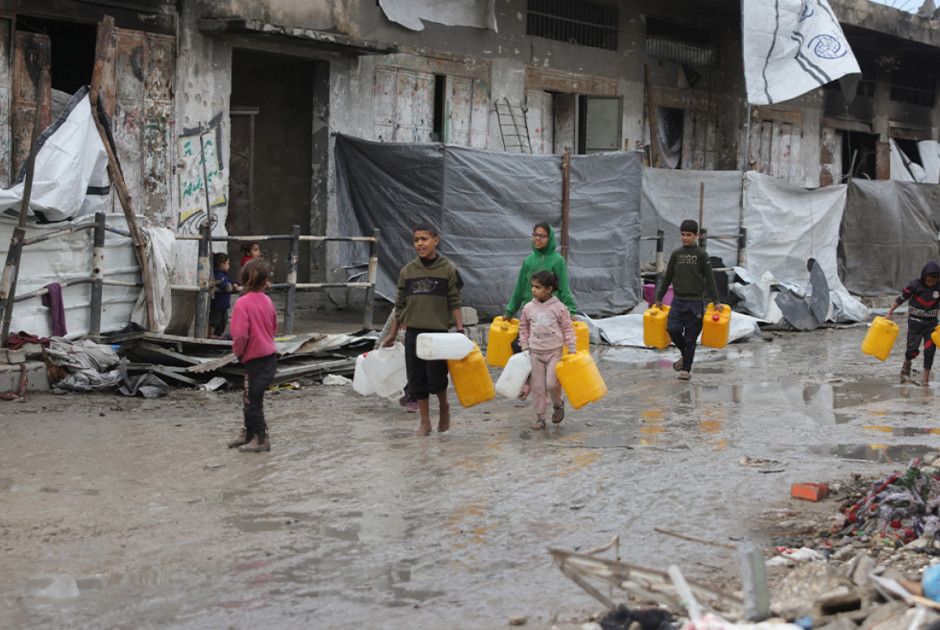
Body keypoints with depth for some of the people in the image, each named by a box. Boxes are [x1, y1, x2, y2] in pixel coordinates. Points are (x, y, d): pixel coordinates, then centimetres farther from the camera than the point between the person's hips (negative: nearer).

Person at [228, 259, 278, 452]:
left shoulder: (243, 303, -16)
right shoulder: (268, 301, 5)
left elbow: (240, 334, -24)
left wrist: (239, 351, -5)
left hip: (256, 357, -7)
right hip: (270, 355, 8)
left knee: (253, 400, 2)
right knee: (251, 397, 20)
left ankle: (261, 438, 7)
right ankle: (249, 433, 32)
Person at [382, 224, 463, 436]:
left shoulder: (448, 269, -1)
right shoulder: (407, 271, 6)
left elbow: (454, 303, -1)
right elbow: (400, 305, 11)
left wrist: (460, 330, -9)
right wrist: (392, 335, 12)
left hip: (438, 331, -3)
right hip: (413, 331, 3)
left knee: (436, 378, -7)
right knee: (417, 379, 5)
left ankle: (444, 407, 22)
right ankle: (425, 422, 16)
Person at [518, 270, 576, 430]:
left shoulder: (558, 307, -6)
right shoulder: (528, 308, 3)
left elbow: (567, 328, 0)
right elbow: (524, 328, 15)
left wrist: (571, 349, -4)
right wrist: (525, 347, 9)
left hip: (555, 352, -3)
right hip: (536, 353, 3)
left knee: (552, 384, -10)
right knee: (537, 386, 2)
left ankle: (558, 405, 21)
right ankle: (540, 417, 12)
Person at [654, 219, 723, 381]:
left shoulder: (701, 254, -1)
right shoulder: (676, 254, 9)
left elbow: (709, 279, 0)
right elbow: (668, 278, 16)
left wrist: (715, 301, -4)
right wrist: (659, 298, 18)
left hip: (695, 302, -3)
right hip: (678, 301, 3)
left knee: (690, 337, -1)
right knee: (673, 329, -12)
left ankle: (686, 369, 9)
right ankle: (684, 354, 15)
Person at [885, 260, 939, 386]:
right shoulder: (915, 285, -11)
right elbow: (901, 298, -4)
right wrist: (889, 313, -4)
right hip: (915, 321, -2)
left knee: (930, 350, -7)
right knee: (913, 349, -5)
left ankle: (926, 379, 1)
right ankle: (906, 364, 30)